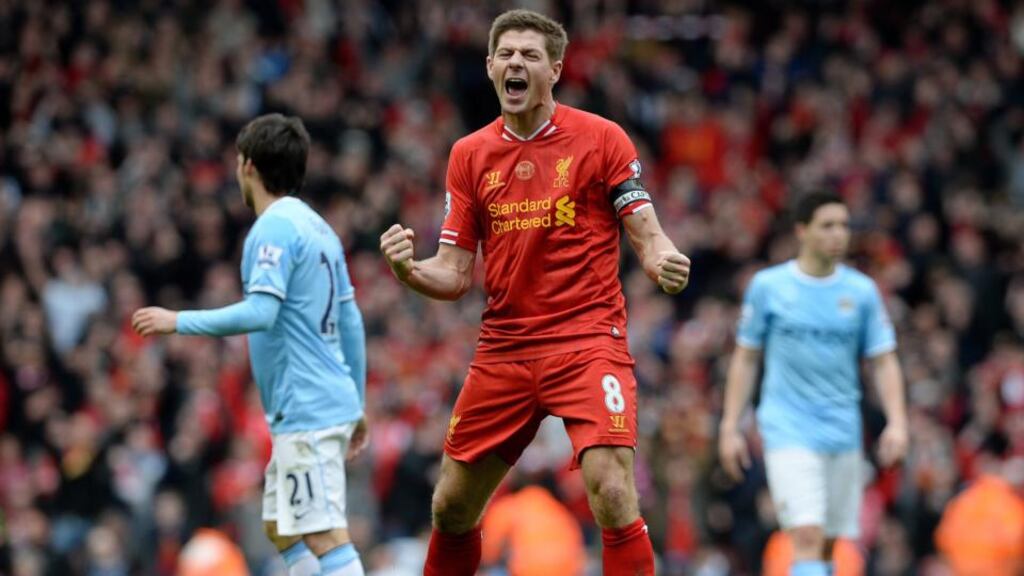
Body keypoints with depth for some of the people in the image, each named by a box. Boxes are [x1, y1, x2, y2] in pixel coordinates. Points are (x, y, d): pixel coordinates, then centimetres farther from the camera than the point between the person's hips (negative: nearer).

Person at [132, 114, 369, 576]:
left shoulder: (275, 227, -13)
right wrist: (356, 406, 23)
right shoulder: (317, 227, 15)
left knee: (325, 538, -12)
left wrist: (178, 322, -16)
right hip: (331, 401, 10)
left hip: (305, 411, -10)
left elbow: (260, 313, -24)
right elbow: (351, 323, 18)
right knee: (282, 529, 15)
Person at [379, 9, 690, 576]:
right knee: (451, 508, 9)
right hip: (503, 350, 4)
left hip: (588, 339, -4)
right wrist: (408, 269, -14)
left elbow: (647, 235, -2)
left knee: (612, 496, -21)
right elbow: (455, 275, 8)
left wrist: (663, 260, -26)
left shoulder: (601, 139, -2)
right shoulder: (469, 154, 8)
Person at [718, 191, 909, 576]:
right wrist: (730, 427, 3)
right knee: (808, 536, -18)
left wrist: (896, 421, -5)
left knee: (827, 544, 8)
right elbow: (745, 359, 6)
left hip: (843, 435, 3)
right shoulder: (768, 285, 0)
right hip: (788, 430, -3)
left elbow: (883, 361, 8)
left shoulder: (862, 291, 5)